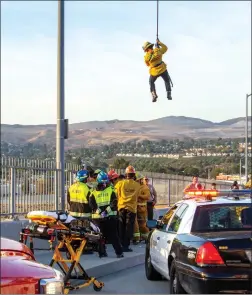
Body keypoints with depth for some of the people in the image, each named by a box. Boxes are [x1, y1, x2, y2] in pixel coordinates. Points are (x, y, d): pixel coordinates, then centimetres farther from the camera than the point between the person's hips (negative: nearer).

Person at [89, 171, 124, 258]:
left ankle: (119, 252, -1)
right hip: (98, 217, 1)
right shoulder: (94, 192, 7)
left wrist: (107, 210, -18)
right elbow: (92, 204, -1)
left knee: (113, 235, -3)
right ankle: (102, 252, 13)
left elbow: (114, 202, -5)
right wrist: (99, 211, -15)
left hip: (110, 216, -1)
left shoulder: (111, 190, 4)